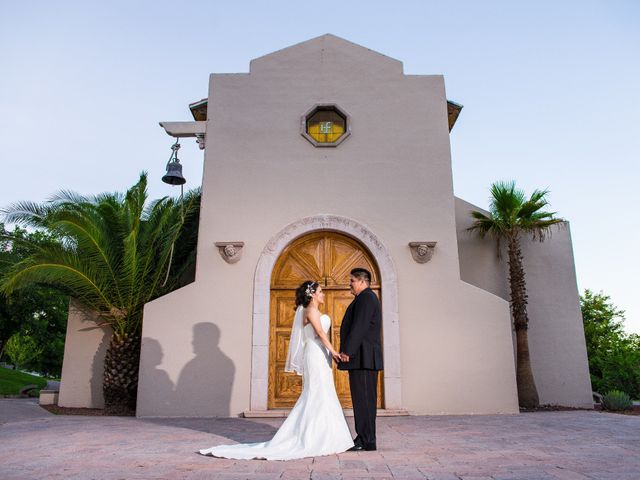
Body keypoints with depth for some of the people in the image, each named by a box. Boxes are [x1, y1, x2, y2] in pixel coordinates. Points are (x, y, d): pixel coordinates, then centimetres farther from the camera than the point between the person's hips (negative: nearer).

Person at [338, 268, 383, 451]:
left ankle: (366, 440, -1)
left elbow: (359, 327, -20)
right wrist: (348, 351, 21)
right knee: (364, 398, 12)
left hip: (363, 357, -11)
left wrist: (347, 351, -21)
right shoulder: (367, 298, 22)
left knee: (363, 398, -6)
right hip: (364, 358, 11)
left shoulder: (366, 298, -11)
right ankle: (364, 437, 18)